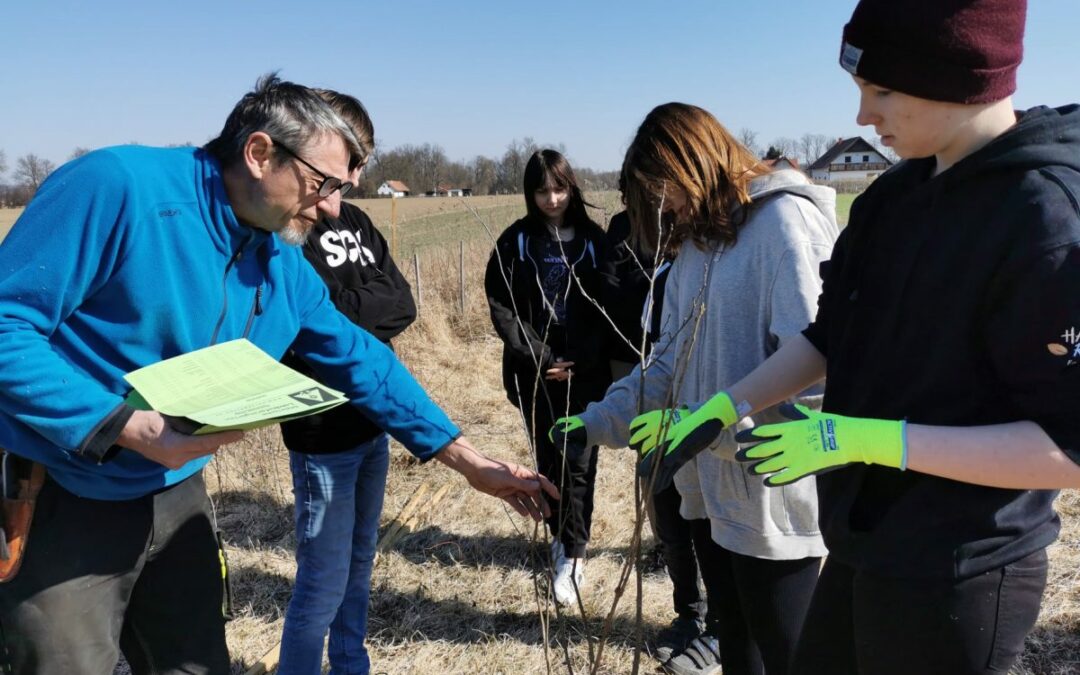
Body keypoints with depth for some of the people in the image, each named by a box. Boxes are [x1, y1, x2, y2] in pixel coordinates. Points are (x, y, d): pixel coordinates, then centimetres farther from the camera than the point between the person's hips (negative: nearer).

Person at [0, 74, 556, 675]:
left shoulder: (284, 268, 0)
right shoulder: (118, 186, -21)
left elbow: (363, 363, 6)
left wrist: (474, 465, 7)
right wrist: (130, 427, -30)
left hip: (175, 499, 6)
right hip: (57, 501, -6)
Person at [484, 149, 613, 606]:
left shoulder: (593, 239, 2)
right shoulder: (516, 241, 1)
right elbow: (501, 308, -2)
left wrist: (578, 359, -10)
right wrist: (539, 357, -10)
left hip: (586, 371, 0)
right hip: (534, 371, 1)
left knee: (580, 461, -5)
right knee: (549, 459, 9)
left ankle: (571, 555, 3)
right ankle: (564, 540, 28)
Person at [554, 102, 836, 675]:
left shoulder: (784, 219, -14)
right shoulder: (696, 240, 13)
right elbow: (670, 364, 13)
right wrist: (598, 421, 6)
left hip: (771, 496, -8)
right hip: (708, 487, 8)